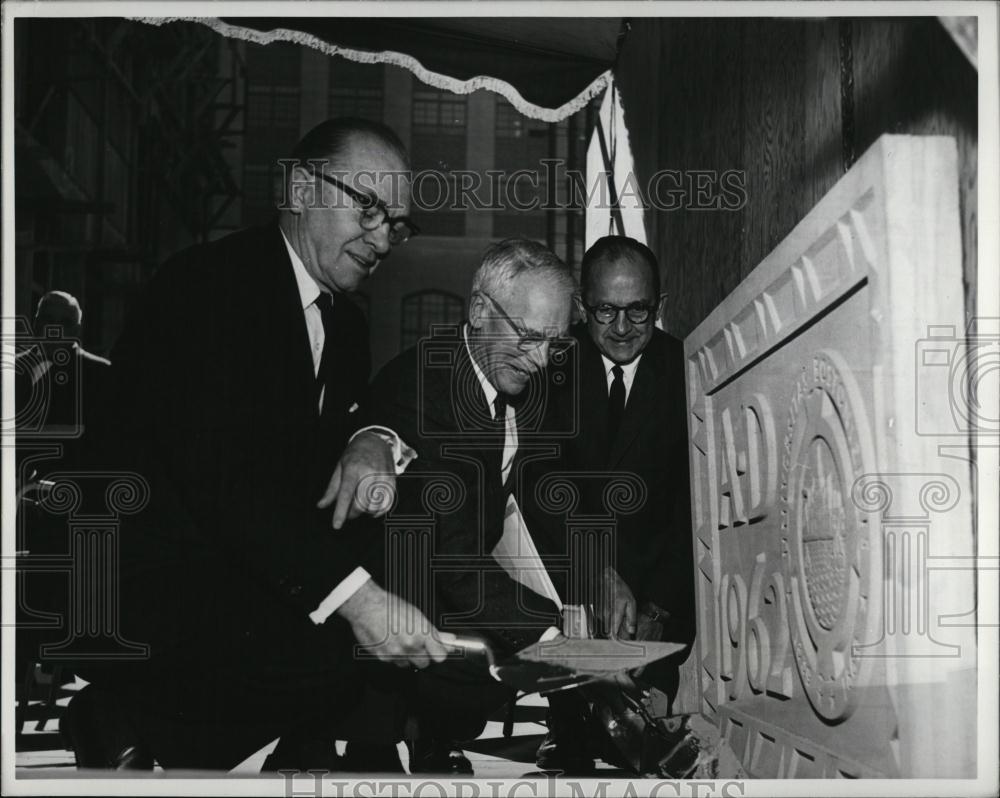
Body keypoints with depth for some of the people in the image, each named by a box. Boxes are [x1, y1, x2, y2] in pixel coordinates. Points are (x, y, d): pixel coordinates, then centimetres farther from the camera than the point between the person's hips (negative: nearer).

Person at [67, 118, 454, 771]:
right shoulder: (205, 284, -15)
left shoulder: (344, 323, 14)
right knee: (328, 654, -28)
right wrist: (350, 593, -35)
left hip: (263, 573, 9)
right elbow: (215, 472, -26)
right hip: (152, 588, -9)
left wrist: (374, 443, -12)